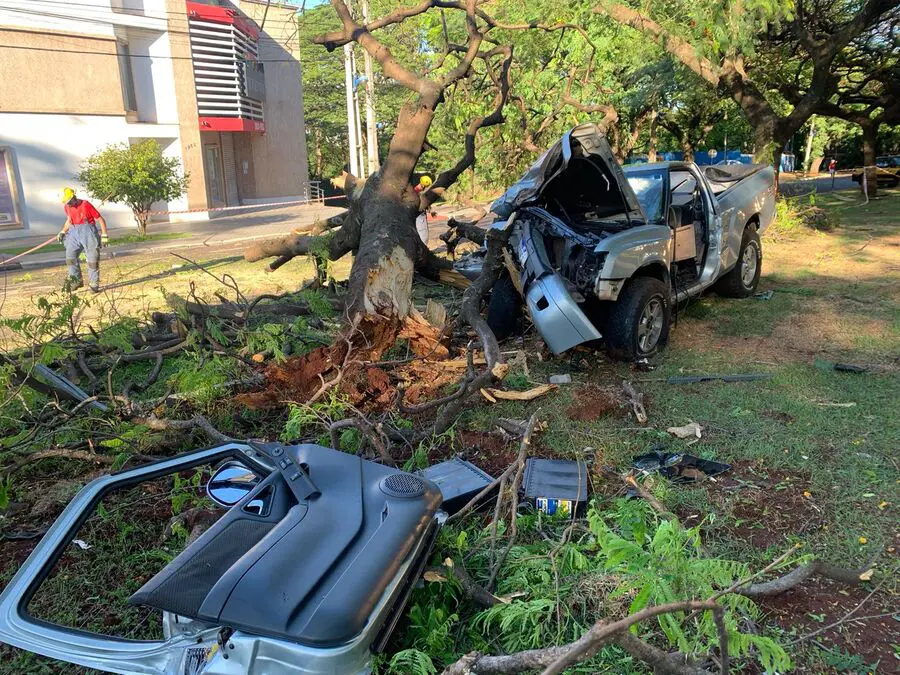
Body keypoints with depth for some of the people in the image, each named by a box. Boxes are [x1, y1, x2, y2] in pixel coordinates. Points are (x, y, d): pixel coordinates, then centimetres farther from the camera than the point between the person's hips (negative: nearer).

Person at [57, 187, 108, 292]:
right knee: (70, 257, -3)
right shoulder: (67, 207, 6)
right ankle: (77, 280, 8)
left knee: (92, 259, -3)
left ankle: (94, 284, 5)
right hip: (74, 233, 6)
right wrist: (62, 232, 14)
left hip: (88, 232, -6)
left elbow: (100, 219, -9)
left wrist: (104, 236, -12)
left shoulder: (86, 204, -12)